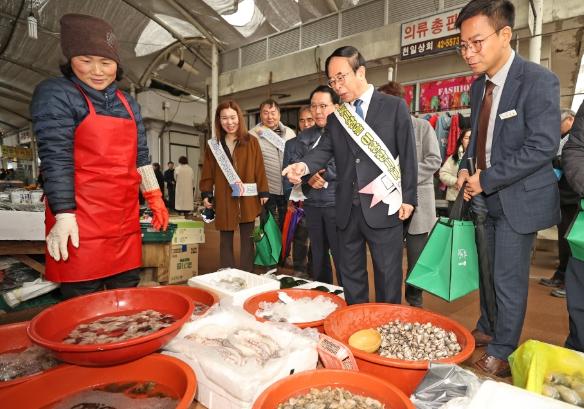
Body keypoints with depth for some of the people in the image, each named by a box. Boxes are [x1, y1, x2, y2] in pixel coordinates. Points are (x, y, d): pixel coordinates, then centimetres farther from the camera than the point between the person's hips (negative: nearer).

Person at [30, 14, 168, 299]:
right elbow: (55, 158, -11)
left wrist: (155, 199, 12)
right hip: (81, 221, -5)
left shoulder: (128, 104, 14)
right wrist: (64, 215, -16)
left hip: (126, 218, 6)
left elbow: (140, 156, 15)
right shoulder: (55, 94, -3)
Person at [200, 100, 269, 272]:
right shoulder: (213, 145, 8)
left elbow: (259, 169, 1)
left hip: (247, 199, -1)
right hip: (224, 201, 2)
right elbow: (208, 173, 8)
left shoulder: (252, 142, 3)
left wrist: (263, 192, -2)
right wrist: (206, 194, 1)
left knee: (247, 240, 6)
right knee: (225, 241, 10)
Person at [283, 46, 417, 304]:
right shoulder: (335, 118, 14)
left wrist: (408, 198, -7)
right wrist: (303, 166, -21)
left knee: (387, 276, 6)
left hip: (383, 207, -4)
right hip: (347, 210, 4)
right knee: (350, 275, 15)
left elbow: (408, 155, -2)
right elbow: (324, 150, 1)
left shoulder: (394, 106, 2)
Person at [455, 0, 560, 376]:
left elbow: (543, 147, -21)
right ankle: (487, 329, 38)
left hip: (518, 199, -7)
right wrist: (466, 168, -1)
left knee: (509, 279, 3)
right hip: (487, 198, 7)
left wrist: (486, 180, -19)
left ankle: (501, 353, 22)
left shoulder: (538, 80, -16)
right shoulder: (478, 86, 7)